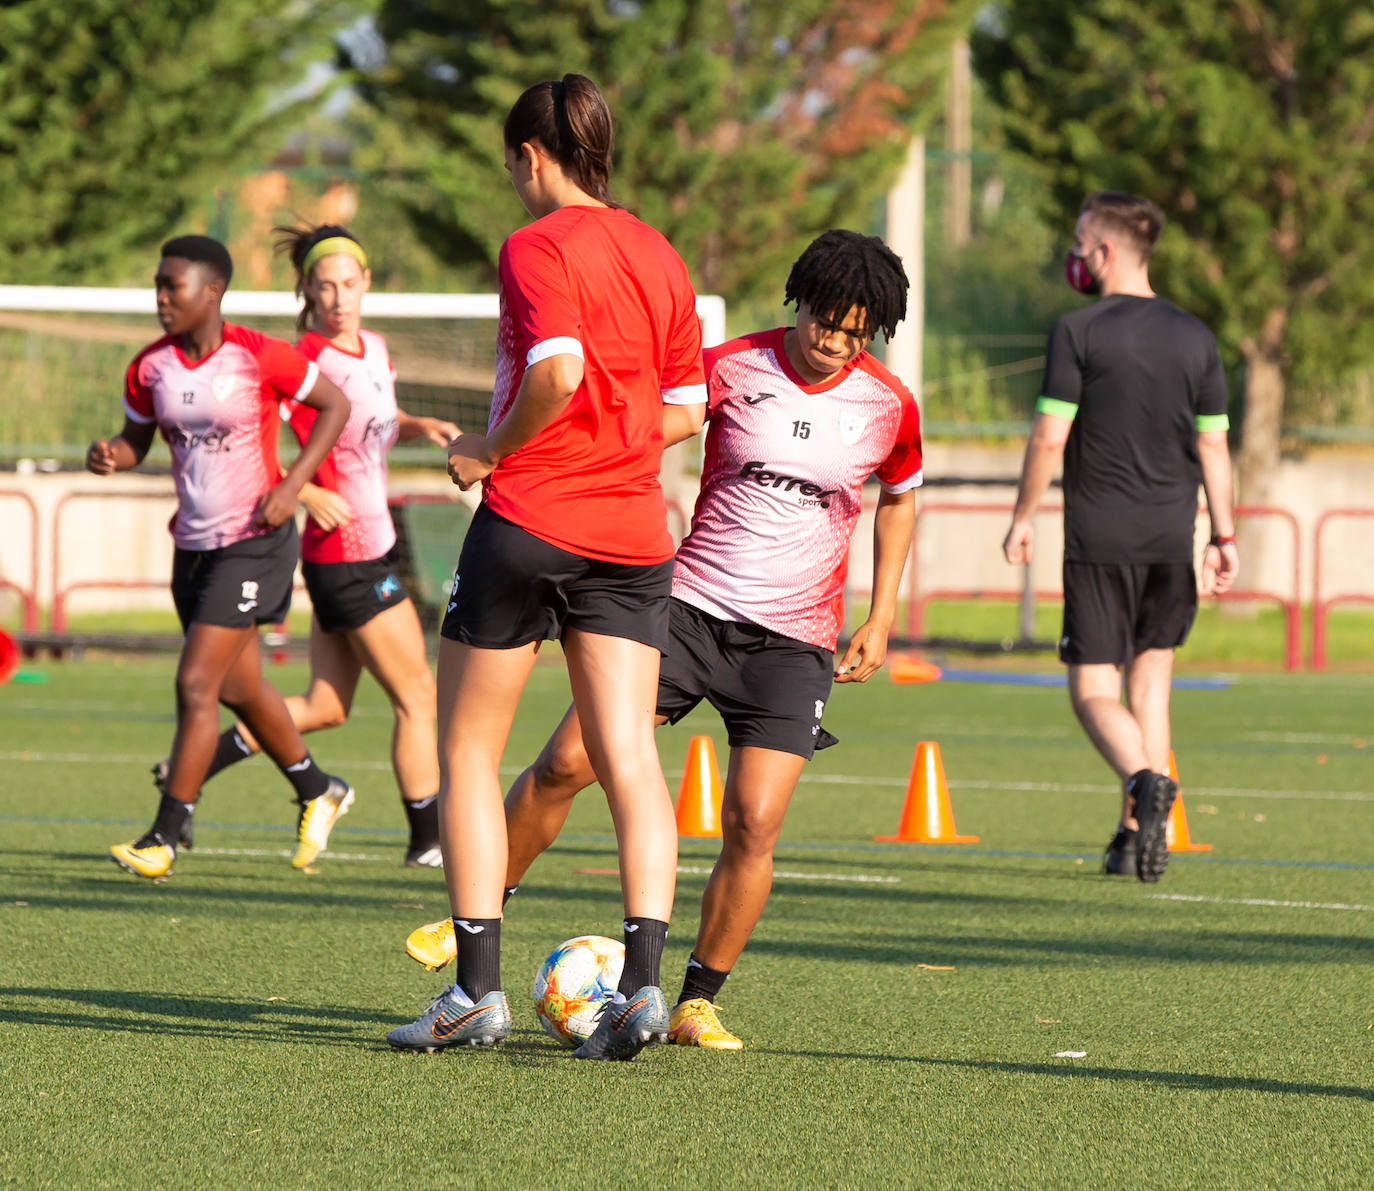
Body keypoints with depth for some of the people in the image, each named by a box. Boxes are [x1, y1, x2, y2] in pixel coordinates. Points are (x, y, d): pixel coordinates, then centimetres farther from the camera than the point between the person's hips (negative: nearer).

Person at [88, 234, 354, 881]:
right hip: (193, 543, 6)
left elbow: (335, 404, -4)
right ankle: (318, 791, 39)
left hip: (254, 540, -6)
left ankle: (164, 837, -7)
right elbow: (136, 438, 12)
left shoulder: (260, 357, -15)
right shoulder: (150, 368, -1)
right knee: (240, 688, 17)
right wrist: (111, 456, -13)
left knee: (195, 684, -12)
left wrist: (292, 485, -13)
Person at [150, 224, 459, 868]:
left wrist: (421, 426, 7)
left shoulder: (374, 348, 9)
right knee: (417, 696, 0)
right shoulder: (303, 363, -16)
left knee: (325, 707, 13)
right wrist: (305, 493, -29)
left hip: (370, 546, 9)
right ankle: (428, 840, 11)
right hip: (347, 555, -9)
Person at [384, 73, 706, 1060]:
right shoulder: (660, 256, 12)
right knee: (630, 756, 1)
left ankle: (478, 989, 3)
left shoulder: (538, 246, -8)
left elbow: (558, 372, -23)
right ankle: (642, 983, -12)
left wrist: (493, 452, -9)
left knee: (468, 749, 6)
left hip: (529, 522, -6)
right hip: (634, 533, 6)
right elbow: (683, 411, 14)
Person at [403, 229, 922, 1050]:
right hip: (691, 604, 0)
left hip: (793, 642, 0)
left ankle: (698, 1004, 2)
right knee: (566, 763, -9)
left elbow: (900, 498, 19)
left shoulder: (890, 406, 1)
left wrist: (881, 620, 14)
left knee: (754, 823, -13)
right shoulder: (732, 368, -4)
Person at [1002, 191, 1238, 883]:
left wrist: (1022, 518, 1)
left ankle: (1143, 780, -30)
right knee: (1150, 682, 15)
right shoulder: (1195, 338, 7)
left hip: (1099, 539, -4)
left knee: (1093, 691, -2)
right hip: (1171, 538, 4)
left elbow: (1048, 437, -10)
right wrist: (1223, 535, 13)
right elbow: (1213, 444, 8)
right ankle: (1137, 831, 11)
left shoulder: (1078, 332, -7)